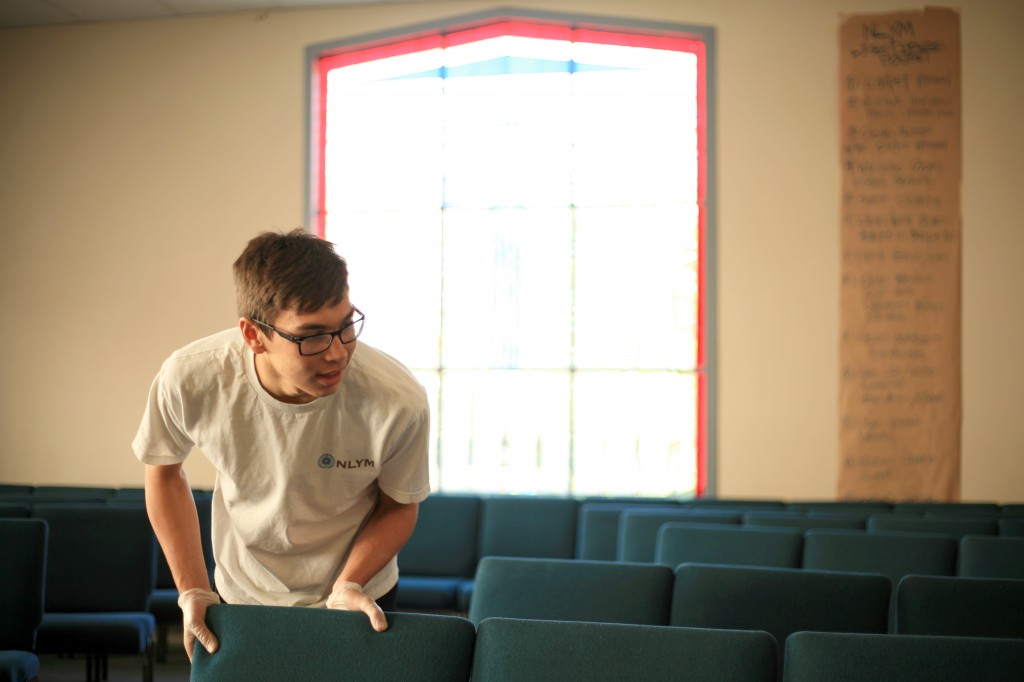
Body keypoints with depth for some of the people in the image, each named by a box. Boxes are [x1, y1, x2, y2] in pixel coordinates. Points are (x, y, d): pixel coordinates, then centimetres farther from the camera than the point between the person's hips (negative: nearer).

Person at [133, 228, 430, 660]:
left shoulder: (399, 403, -29)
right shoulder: (190, 381, -27)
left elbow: (399, 506, -9)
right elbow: (164, 471, -5)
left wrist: (348, 587, -22)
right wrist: (193, 592, -9)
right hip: (242, 597, 1)